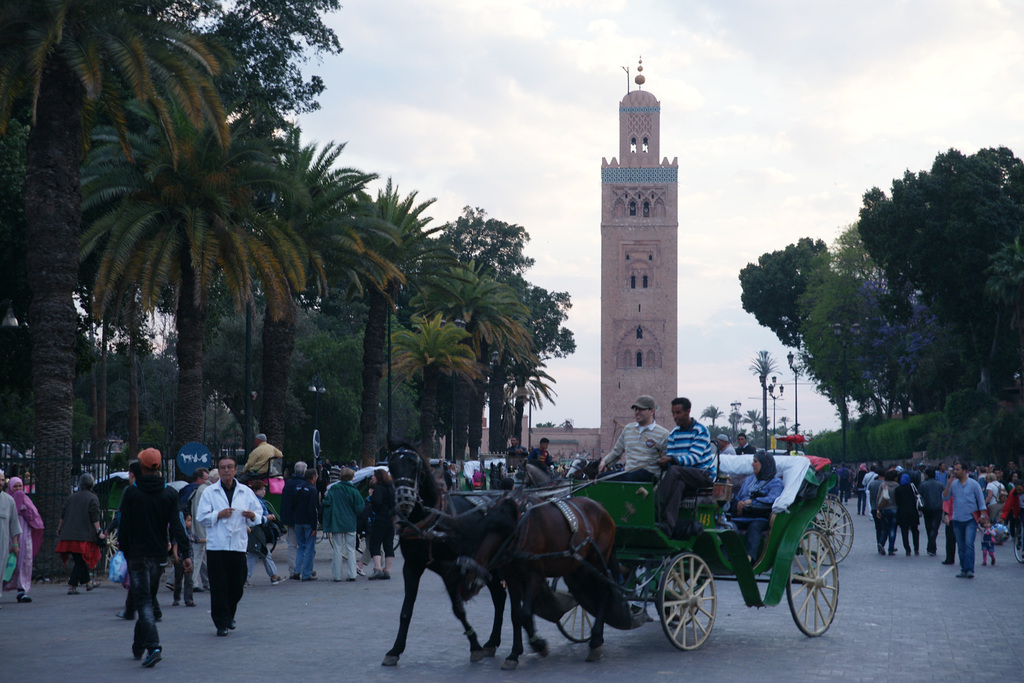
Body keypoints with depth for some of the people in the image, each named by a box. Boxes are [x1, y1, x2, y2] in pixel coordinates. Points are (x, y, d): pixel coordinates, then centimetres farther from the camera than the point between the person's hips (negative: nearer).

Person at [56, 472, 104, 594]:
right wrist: (99, 532, -11)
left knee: (80, 560, 17)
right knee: (81, 561, -2)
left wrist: (59, 529, 25)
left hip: (69, 534, 6)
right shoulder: (92, 498, -3)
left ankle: (87, 582, 29)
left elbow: (62, 515, 15)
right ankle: (72, 586, -8)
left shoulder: (71, 497, 13)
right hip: (84, 536, -6)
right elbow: (95, 518, -11)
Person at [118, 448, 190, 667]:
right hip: (159, 555, 4)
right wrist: (185, 554, -9)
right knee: (148, 598, 18)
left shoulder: (131, 493, -6)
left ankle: (153, 647, -22)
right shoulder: (169, 494, 1)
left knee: (143, 601, -6)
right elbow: (177, 526, -6)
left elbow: (124, 526, -4)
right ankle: (138, 646, 28)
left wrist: (123, 551, 6)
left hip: (137, 555, -3)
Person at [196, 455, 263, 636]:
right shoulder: (209, 492, 6)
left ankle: (229, 615, 30)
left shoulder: (246, 492, 11)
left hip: (239, 545, 2)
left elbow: (259, 516, 12)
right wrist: (218, 515, -15)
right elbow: (202, 518, 0)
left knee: (237, 587, 7)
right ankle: (221, 623, 2)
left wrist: (252, 516, -10)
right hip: (216, 546, -2)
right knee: (218, 587, -5)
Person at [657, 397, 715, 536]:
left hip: (704, 474, -5)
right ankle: (668, 525, -49)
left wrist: (672, 460, -31)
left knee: (674, 471, -33)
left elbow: (695, 457, -16)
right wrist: (664, 461, -18)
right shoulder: (674, 433, 15)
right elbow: (670, 456, 8)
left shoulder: (700, 430, -4)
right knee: (677, 484, -32)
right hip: (683, 477, 5)